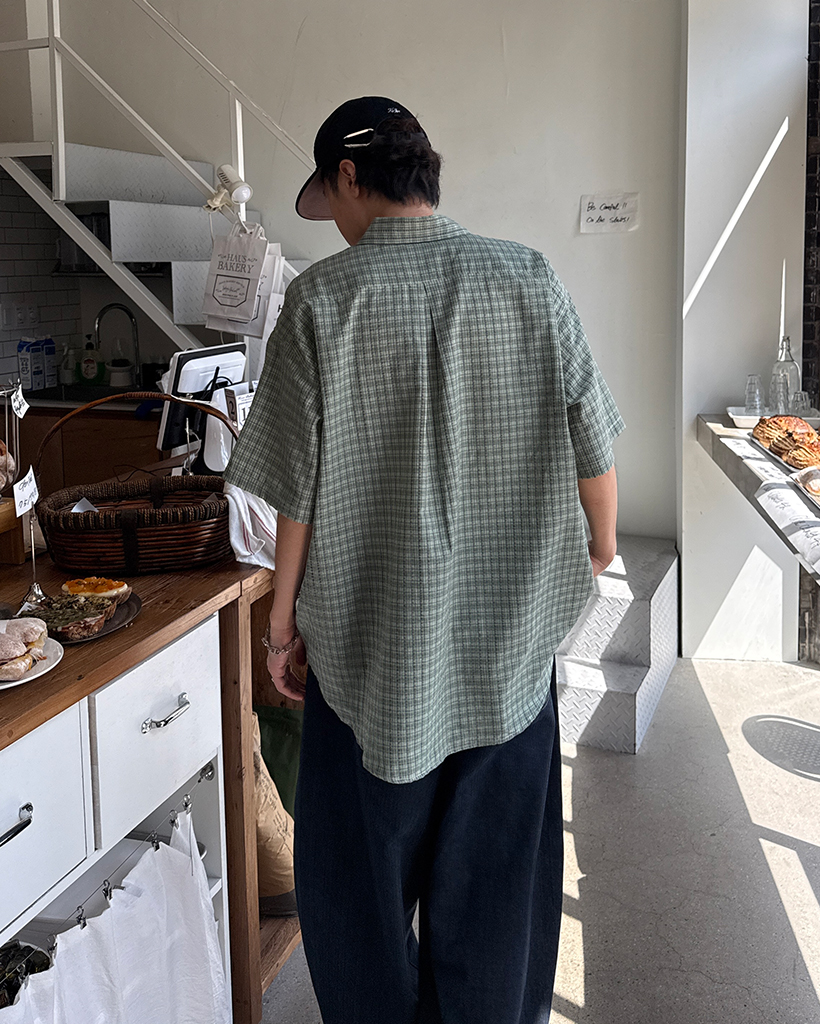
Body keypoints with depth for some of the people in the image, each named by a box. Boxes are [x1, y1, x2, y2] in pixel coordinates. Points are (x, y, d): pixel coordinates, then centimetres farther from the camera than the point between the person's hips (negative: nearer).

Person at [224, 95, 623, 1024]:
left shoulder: (323, 298, -11)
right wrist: (601, 546, 20)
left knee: (363, 876, 17)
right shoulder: (531, 281, -4)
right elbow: (591, 451, 2)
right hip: (513, 635, 3)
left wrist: (285, 617, 5)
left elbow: (299, 492, -9)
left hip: (374, 642, -2)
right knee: (496, 866, 18)